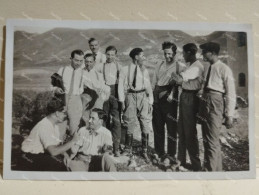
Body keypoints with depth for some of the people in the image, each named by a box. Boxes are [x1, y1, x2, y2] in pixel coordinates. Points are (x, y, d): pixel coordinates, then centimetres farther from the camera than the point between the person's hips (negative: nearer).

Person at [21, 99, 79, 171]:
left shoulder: (54, 124, 2)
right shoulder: (44, 127, -26)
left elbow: (58, 144, 2)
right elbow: (53, 151, -33)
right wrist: (72, 141, -29)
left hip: (43, 153, 8)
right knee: (56, 165, -23)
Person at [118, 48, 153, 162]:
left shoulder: (144, 70, 11)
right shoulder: (125, 69, 2)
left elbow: (149, 86, 11)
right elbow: (121, 85, 0)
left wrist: (150, 102, 6)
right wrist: (122, 101, -6)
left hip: (143, 96, 2)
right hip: (130, 96, -2)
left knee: (145, 124, 0)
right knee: (130, 124, 2)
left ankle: (145, 151, 12)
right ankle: (128, 150, 19)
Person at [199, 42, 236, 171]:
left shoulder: (224, 69, -8)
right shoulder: (208, 68, 12)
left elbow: (231, 94, -10)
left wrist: (229, 116, -12)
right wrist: (201, 110, 10)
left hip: (215, 105, -8)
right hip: (205, 104, 8)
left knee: (212, 141, -6)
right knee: (206, 140, 15)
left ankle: (211, 170, 5)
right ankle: (217, 169, 29)